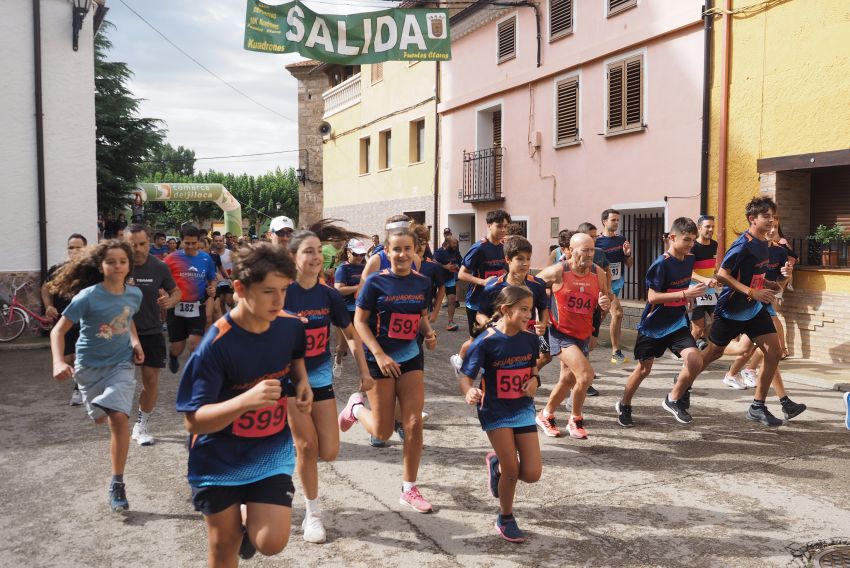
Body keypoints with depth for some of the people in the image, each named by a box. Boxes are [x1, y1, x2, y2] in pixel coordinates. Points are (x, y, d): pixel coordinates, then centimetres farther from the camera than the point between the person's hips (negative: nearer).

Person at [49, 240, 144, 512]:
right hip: (90, 366, -1)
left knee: (118, 418, -18)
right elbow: (58, 330, -16)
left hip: (121, 363, 1)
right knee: (101, 418, 17)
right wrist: (58, 362, -31)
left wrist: (135, 342, -2)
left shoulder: (134, 294, -7)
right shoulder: (87, 297, -20)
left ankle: (117, 484, -8)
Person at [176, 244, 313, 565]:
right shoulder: (216, 346, -25)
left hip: (272, 449, 3)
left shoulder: (291, 325, -10)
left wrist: (302, 383, -5)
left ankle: (250, 520, 21)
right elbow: (193, 421, -24)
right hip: (221, 457, -2)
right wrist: (246, 400, -40)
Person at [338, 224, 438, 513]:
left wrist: (429, 333, -7)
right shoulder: (376, 282, -12)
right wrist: (380, 355, -19)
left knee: (414, 424, -1)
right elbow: (359, 321, -9)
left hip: (411, 357, 4)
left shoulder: (422, 282, 1)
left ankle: (409, 488, 14)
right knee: (383, 432, 4)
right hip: (381, 359, -3)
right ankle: (356, 407, 37)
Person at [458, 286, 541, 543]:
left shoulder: (530, 339, -4)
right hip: (495, 410, -4)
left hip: (524, 409, 5)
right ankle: (505, 520, 24)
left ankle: (497, 464, 32)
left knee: (532, 473, -1)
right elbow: (465, 377, -18)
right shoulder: (486, 342, -19)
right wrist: (470, 393, -40)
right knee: (512, 470, -5)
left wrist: (534, 380, -7)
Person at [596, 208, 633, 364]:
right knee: (617, 312, -20)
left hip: (618, 283, 6)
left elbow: (629, 264, 12)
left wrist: (627, 254, -7)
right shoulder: (597, 241, -11)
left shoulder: (621, 240, 6)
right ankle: (615, 352, -12)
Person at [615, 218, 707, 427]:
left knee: (695, 361, -14)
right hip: (653, 324, -5)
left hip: (678, 323, 5)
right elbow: (652, 297, -22)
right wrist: (685, 294, -27)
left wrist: (694, 292, 8)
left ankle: (673, 400, 10)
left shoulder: (689, 260, 3)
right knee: (644, 368, 7)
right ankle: (624, 405, 30)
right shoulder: (661, 264, -19)